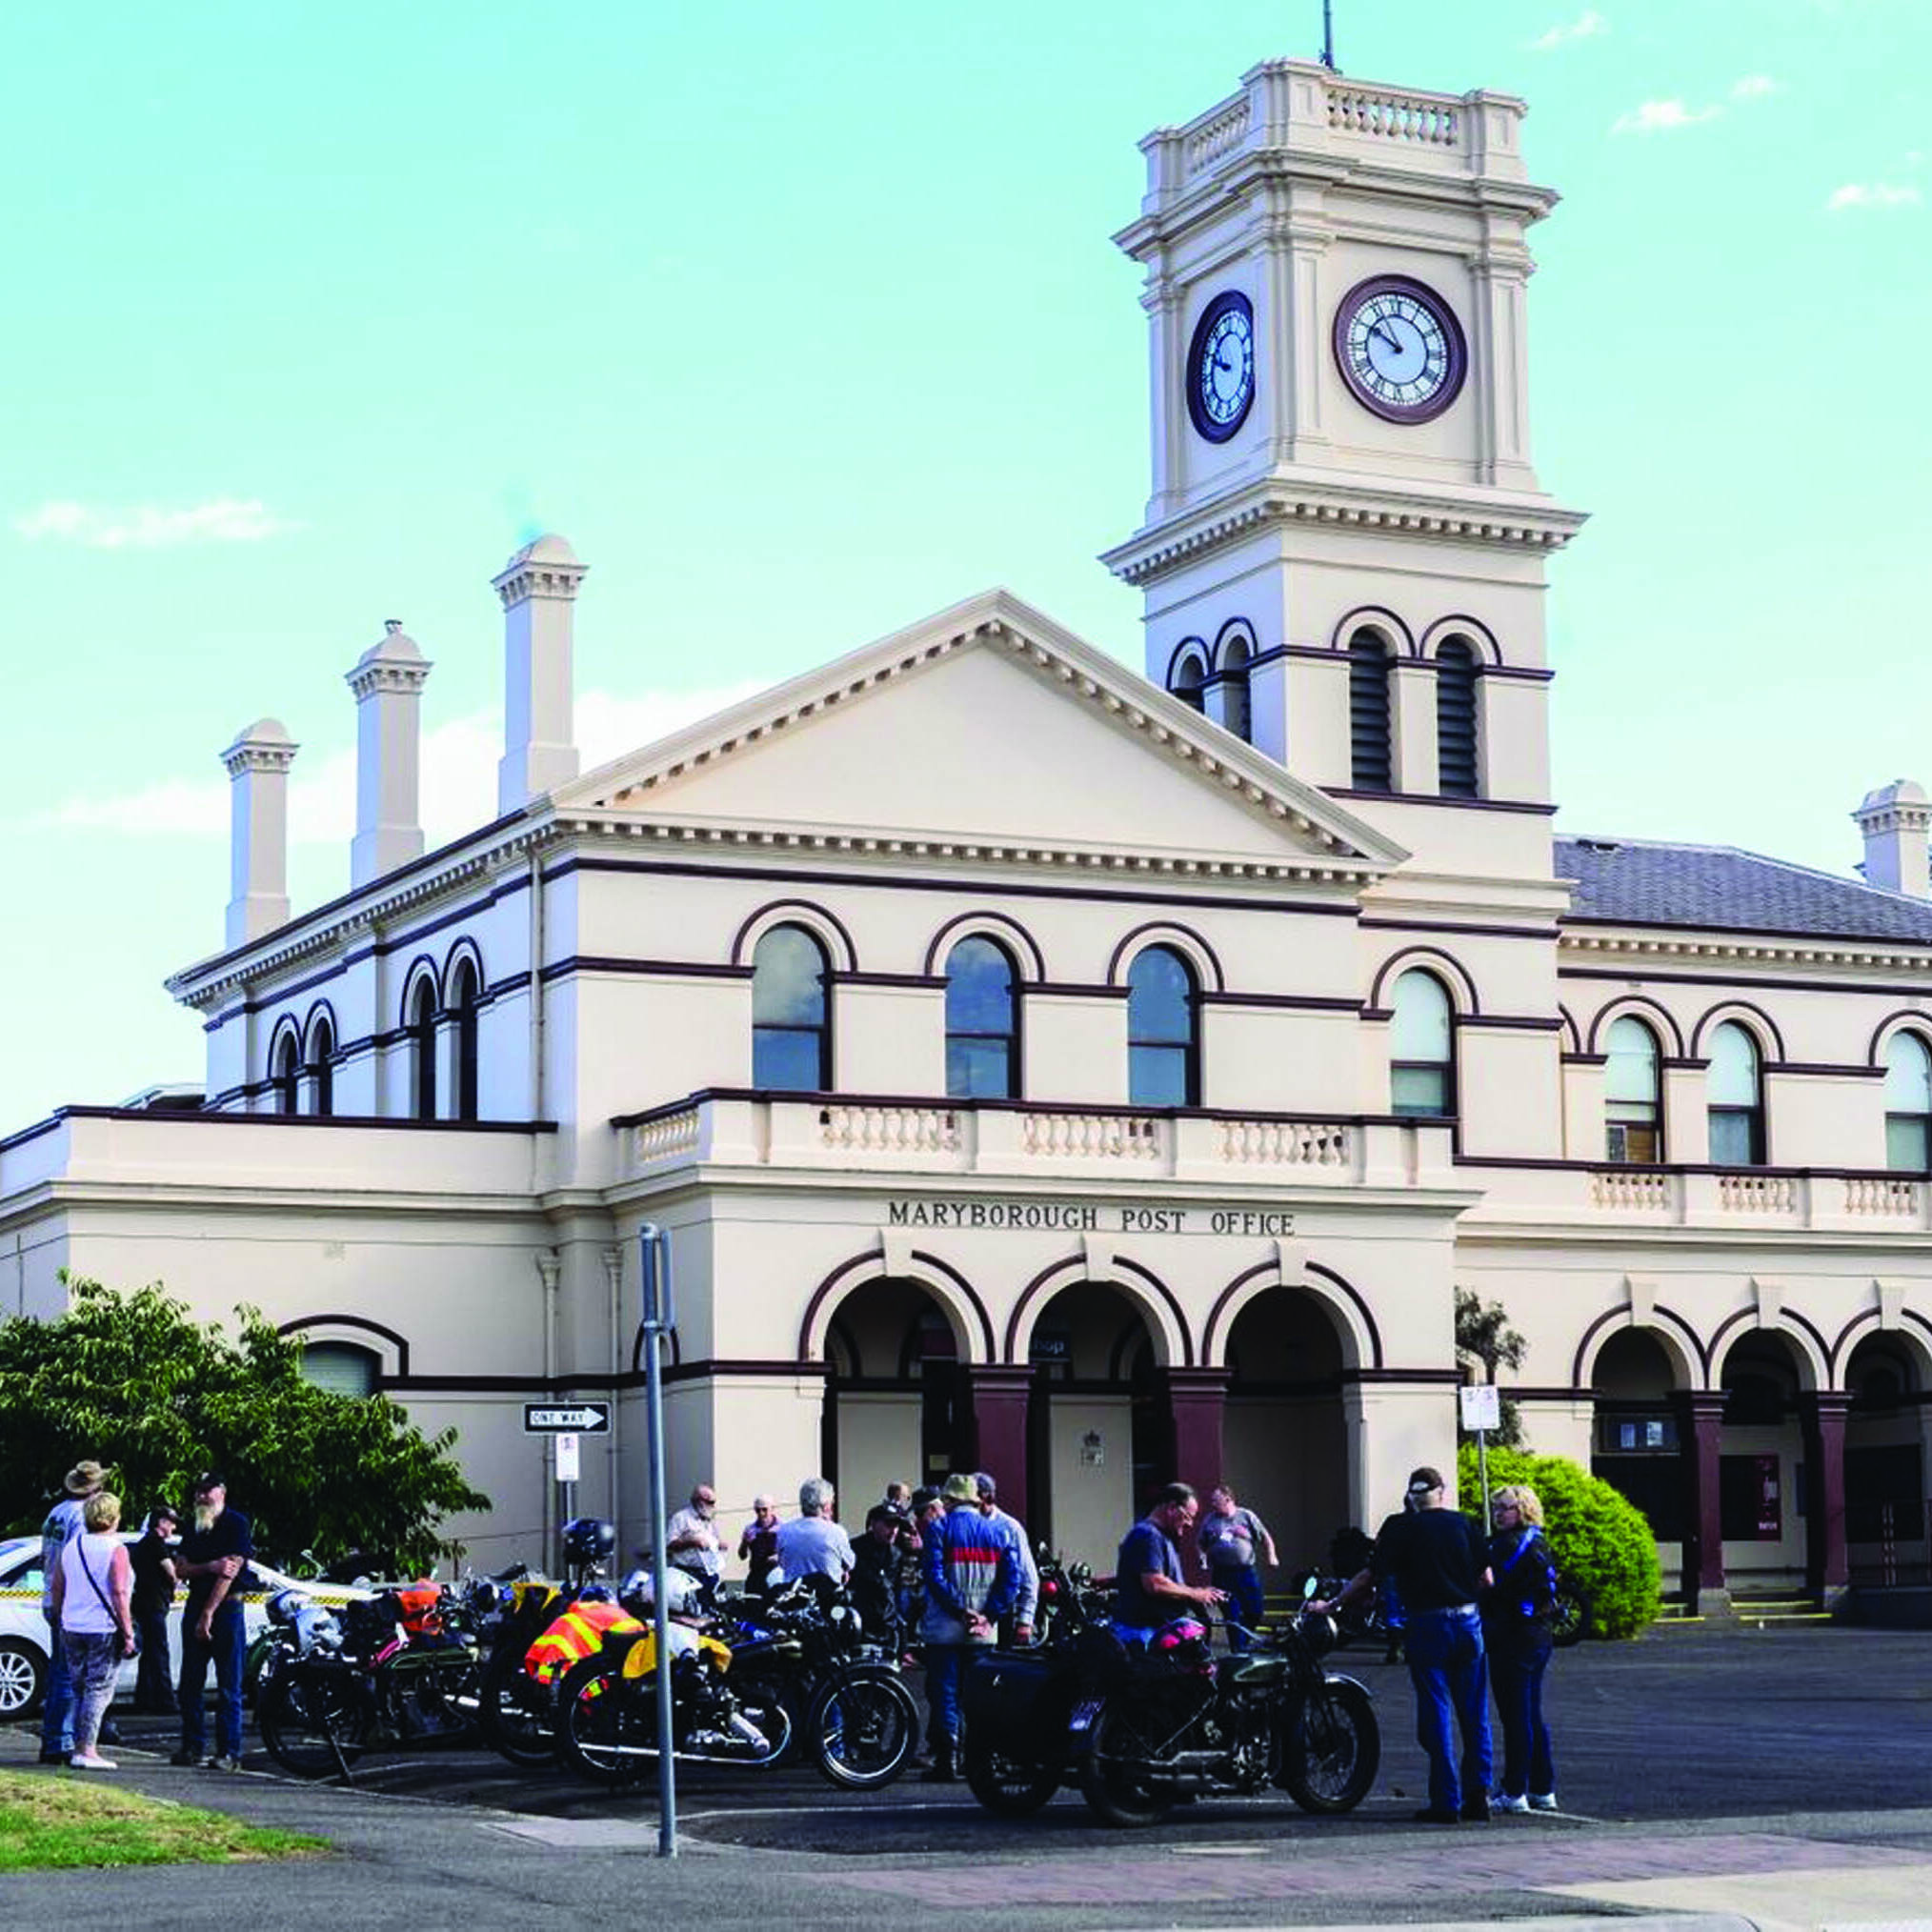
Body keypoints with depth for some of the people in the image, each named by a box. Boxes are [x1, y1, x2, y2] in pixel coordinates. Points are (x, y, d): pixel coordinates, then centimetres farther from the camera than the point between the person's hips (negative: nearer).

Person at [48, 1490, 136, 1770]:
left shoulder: (71, 1546, 9)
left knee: (80, 1691, 15)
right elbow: (119, 1594, -16)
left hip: (72, 1629, 6)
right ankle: (86, 1750, -8)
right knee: (99, 1691, -3)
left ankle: (78, 1747, 16)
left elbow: (57, 1587, 13)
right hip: (105, 1631, -6)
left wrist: (60, 1622, 23)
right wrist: (128, 1634, -12)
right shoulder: (115, 1550, -10)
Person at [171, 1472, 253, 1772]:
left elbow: (230, 1570, -12)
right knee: (190, 1683, 6)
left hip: (226, 1609, -6)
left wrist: (208, 1614, -15)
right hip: (195, 1607, 6)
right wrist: (210, 1567, -13)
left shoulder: (236, 1523, -5)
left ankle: (229, 1752, -5)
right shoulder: (194, 1527, 15)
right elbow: (181, 1567, 7)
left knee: (228, 1687, -5)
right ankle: (193, 1746, 13)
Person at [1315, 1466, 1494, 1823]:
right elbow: (1486, 1579, 5)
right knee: (1474, 1715, 10)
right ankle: (1477, 1796, 9)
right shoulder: (1463, 1523, 5)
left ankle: (1445, 1801, -1)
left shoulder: (1401, 1528, -3)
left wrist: (1332, 1603, 3)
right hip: (1468, 1623, 3)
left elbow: (1370, 1575, -6)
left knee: (1435, 1714, 1)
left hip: (1427, 1627, -3)